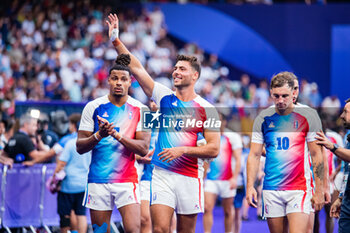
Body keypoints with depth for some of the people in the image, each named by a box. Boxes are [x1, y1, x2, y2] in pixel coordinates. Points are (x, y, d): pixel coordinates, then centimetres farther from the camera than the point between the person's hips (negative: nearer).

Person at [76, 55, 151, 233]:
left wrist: (116, 134, -18)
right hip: (98, 178, 1)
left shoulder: (139, 110, 3)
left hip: (127, 180, -1)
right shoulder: (93, 107, 3)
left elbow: (143, 149, -5)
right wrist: (99, 135, -17)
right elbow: (80, 147, 3)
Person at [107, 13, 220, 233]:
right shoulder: (164, 97, 7)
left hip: (190, 178, -1)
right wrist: (116, 41, -5)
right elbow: (136, 68, 2)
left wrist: (182, 150, -15)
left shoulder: (206, 109, -1)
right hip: (161, 174, 1)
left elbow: (214, 149, -5)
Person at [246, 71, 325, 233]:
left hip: (299, 189, -3)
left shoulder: (307, 116, -2)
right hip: (271, 188, 3)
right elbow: (254, 155, 8)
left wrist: (319, 191, -4)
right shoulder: (263, 118, 5)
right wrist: (250, 186, -3)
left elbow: (317, 156, 0)